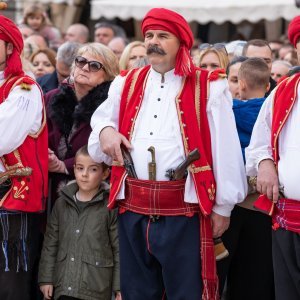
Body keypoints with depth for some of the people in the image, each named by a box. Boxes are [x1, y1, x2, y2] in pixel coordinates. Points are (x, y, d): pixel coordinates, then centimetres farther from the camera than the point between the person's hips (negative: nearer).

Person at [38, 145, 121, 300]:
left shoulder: (110, 207, -2)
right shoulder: (62, 203, 9)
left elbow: (119, 248, -2)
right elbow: (50, 242, 13)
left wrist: (120, 287, -4)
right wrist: (46, 278, 9)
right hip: (64, 286, 4)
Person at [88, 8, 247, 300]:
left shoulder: (208, 87, 0)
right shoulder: (126, 84, 14)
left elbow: (225, 149, -1)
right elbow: (101, 120, 27)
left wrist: (222, 206, -3)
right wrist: (106, 131, 2)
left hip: (184, 212, -4)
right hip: (132, 210, 5)